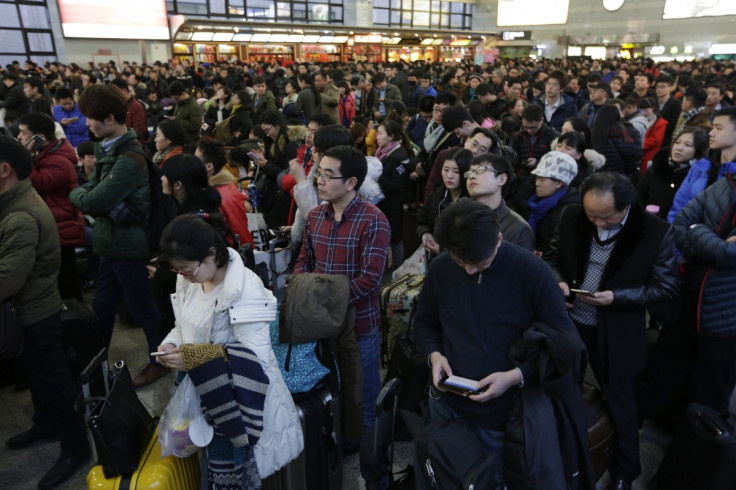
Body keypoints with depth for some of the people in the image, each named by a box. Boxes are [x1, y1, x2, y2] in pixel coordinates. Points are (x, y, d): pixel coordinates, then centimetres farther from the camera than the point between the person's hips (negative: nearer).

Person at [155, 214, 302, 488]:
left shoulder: (245, 288, -26)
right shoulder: (189, 281, -1)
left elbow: (255, 356, -28)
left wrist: (194, 357, -29)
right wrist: (172, 343, -9)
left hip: (239, 399, -7)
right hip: (205, 390, 7)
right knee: (213, 463, 21)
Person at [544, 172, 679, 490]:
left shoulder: (656, 233, -17)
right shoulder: (571, 218, -8)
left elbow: (665, 287, -10)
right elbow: (552, 257, 5)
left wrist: (616, 297, -23)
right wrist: (558, 282, -16)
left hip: (617, 334, -3)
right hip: (569, 322, 4)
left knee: (620, 403, 13)